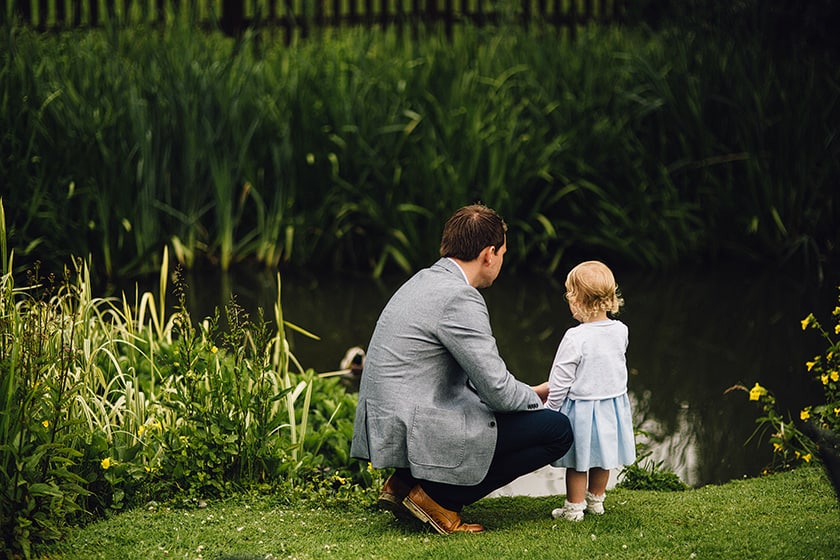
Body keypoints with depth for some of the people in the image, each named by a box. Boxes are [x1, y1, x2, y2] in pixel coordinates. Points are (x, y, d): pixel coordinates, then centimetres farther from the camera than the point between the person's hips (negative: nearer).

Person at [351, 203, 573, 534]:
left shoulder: (424, 281, 14)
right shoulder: (459, 298, -16)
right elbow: (498, 391, -16)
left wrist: (526, 393, 20)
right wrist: (536, 396, 5)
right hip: (418, 431, -10)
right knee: (558, 430, -5)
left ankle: (404, 483, 15)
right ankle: (438, 497, -3)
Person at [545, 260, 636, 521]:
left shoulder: (575, 338, -25)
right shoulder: (620, 331, -7)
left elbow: (561, 380, -17)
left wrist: (551, 408, -4)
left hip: (581, 408, -6)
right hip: (614, 403, 6)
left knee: (577, 462, 9)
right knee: (603, 457, 21)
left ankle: (574, 507, 19)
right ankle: (596, 500, 36)